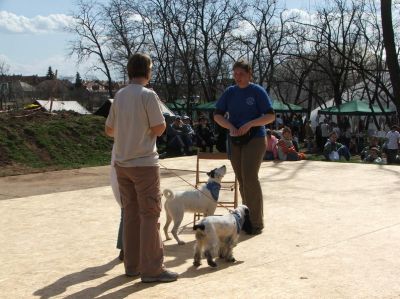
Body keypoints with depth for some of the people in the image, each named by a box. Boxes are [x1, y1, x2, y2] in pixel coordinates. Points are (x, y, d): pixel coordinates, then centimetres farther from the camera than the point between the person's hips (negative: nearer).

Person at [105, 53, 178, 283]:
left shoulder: (119, 96, 8)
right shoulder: (148, 95, -13)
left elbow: (109, 130, 14)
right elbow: (159, 129, -13)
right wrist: (160, 115, 6)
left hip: (122, 163, 7)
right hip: (144, 163, -7)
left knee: (130, 213, 13)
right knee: (150, 214, -2)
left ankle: (132, 265, 18)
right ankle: (152, 269, -1)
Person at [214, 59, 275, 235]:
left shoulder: (257, 91, -4)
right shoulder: (230, 92, 7)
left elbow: (270, 116, -7)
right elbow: (217, 115, 6)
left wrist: (250, 123, -21)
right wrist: (230, 127, -12)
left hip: (255, 139, -5)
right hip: (235, 141, 5)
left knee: (250, 177, -15)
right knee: (241, 180, 8)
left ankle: (256, 222, -9)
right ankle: (246, 218, 19)